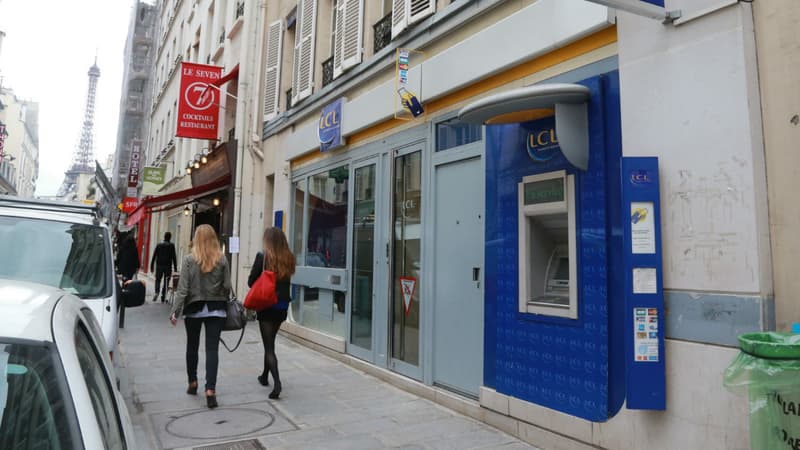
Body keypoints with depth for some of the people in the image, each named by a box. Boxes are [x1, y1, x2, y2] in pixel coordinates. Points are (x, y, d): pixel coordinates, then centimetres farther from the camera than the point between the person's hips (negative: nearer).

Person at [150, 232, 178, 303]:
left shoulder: (159, 245, 5)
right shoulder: (171, 245, -3)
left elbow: (154, 256, 5)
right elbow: (174, 257, -6)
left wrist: (152, 266, 11)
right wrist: (175, 268, -3)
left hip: (159, 266, 2)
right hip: (168, 266, -2)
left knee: (158, 280, 13)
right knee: (166, 282, 6)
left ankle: (157, 292, -11)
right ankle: (163, 297, 6)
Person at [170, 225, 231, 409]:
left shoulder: (189, 260, -7)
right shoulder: (222, 260, -4)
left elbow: (182, 288, -9)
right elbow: (227, 287, -2)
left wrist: (175, 311, -4)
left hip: (194, 309, 0)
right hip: (216, 309, 0)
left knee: (192, 346, 18)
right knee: (212, 349, 0)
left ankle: (192, 383, 32)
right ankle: (210, 390, -7)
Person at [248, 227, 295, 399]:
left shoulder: (262, 256, -12)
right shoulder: (289, 258, -1)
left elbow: (251, 282, -5)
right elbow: (287, 279, 7)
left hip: (266, 306, -5)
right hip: (283, 306, 5)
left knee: (269, 346, 1)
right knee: (270, 341, 23)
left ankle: (277, 382, -13)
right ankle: (265, 376, 37)